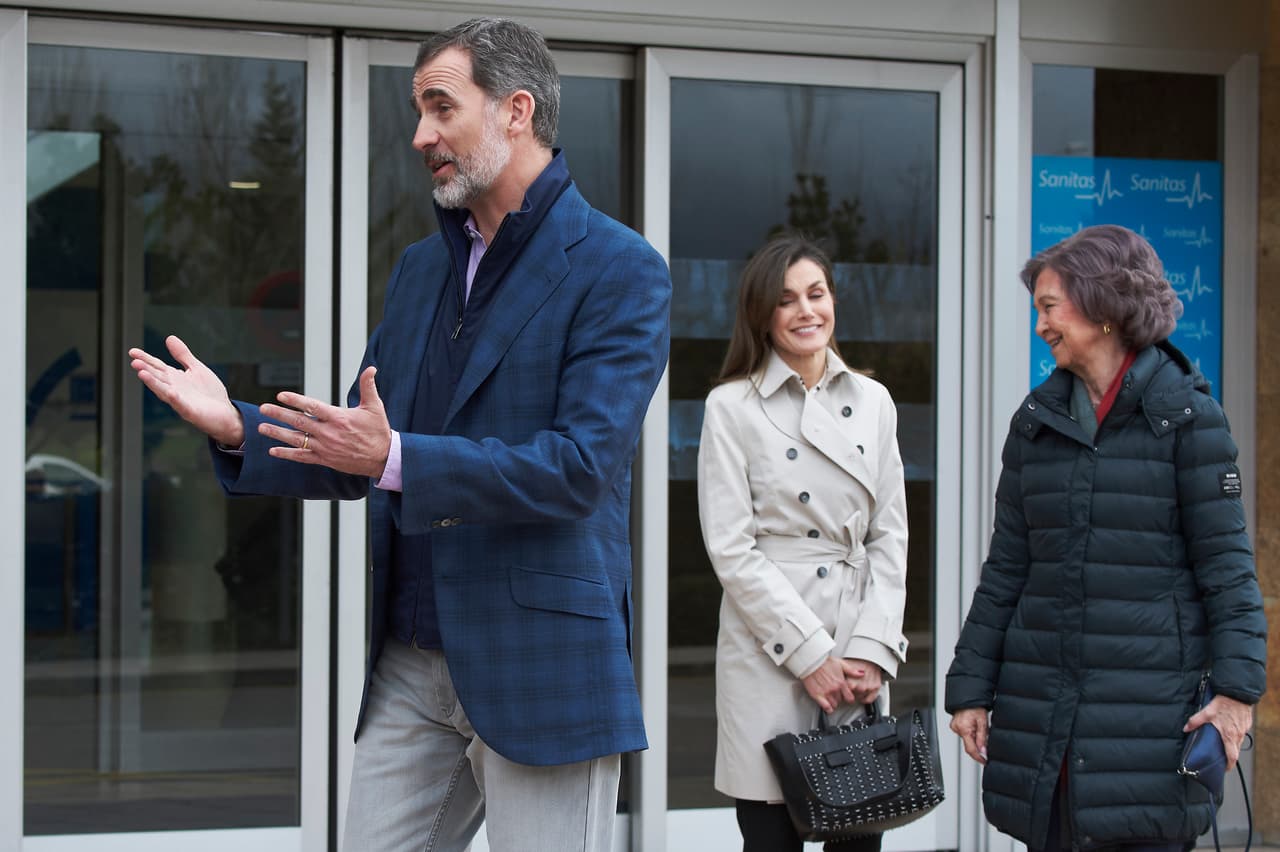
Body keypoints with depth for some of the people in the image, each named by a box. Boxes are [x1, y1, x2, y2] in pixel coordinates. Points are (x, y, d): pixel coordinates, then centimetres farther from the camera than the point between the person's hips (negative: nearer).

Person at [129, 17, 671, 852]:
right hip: (410, 665, 6)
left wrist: (395, 460, -24)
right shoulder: (421, 267, 15)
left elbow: (580, 466, -18)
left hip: (542, 669, -6)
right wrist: (239, 428, -2)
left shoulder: (619, 270, -7)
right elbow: (362, 457, 15)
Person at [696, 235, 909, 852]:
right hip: (769, 658, -3)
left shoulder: (872, 401, 11)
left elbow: (889, 535, 10)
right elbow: (730, 547, -6)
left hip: (859, 658, 4)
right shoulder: (732, 407, -1)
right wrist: (810, 654, -10)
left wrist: (871, 648, -3)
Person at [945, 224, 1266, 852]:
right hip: (1042, 699, 4)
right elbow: (1005, 568, 13)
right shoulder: (1038, 419, 11)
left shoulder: (1185, 415, -2)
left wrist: (1237, 687, -12)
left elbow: (1225, 559, -4)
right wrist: (970, 687, 9)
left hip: (1149, 700, -4)